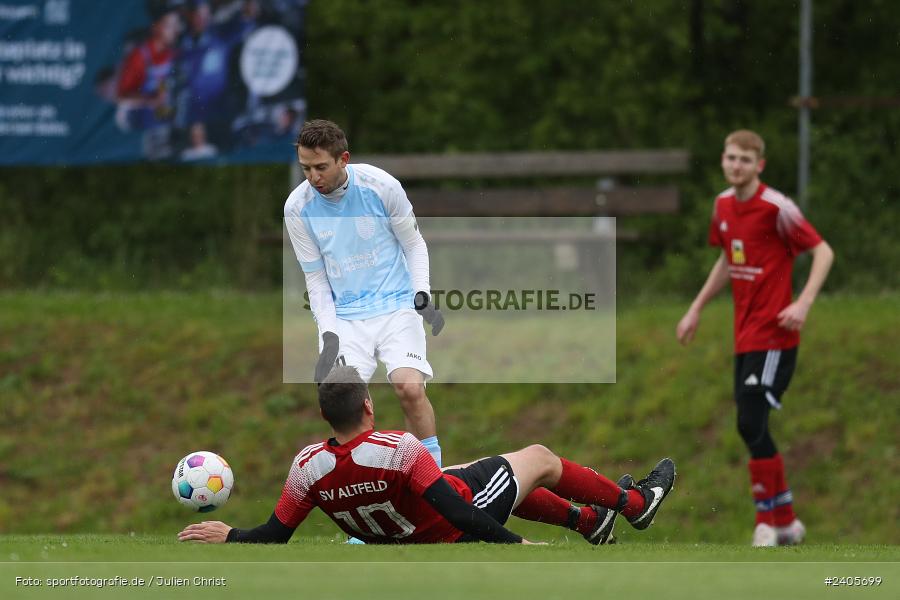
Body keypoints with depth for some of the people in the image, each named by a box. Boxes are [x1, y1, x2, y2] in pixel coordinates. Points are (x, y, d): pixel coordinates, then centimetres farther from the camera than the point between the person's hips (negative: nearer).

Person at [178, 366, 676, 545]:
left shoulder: (308, 467, -20)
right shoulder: (400, 449, -36)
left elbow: (274, 536, -15)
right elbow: (454, 511, -35)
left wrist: (227, 535, -1)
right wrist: (518, 545, -30)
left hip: (409, 541, 6)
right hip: (458, 533, -6)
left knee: (502, 475, 30)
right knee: (539, 459, 15)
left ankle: (588, 520, 44)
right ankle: (634, 503, 37)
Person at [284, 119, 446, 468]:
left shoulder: (381, 186, -9)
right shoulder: (297, 208, -4)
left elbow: (414, 245, 5)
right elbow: (316, 279, 4)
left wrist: (422, 296, -9)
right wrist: (328, 336, -7)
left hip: (397, 305, -2)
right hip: (344, 316, 2)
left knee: (410, 387, -23)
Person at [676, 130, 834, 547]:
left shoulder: (776, 208, -13)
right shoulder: (723, 205, 10)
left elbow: (823, 251, -11)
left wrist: (804, 302, -22)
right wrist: (697, 309, 23)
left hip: (773, 336, -8)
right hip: (744, 336, 8)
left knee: (751, 424, -15)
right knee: (750, 428, 7)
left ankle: (768, 521, -7)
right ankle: (786, 522, 18)